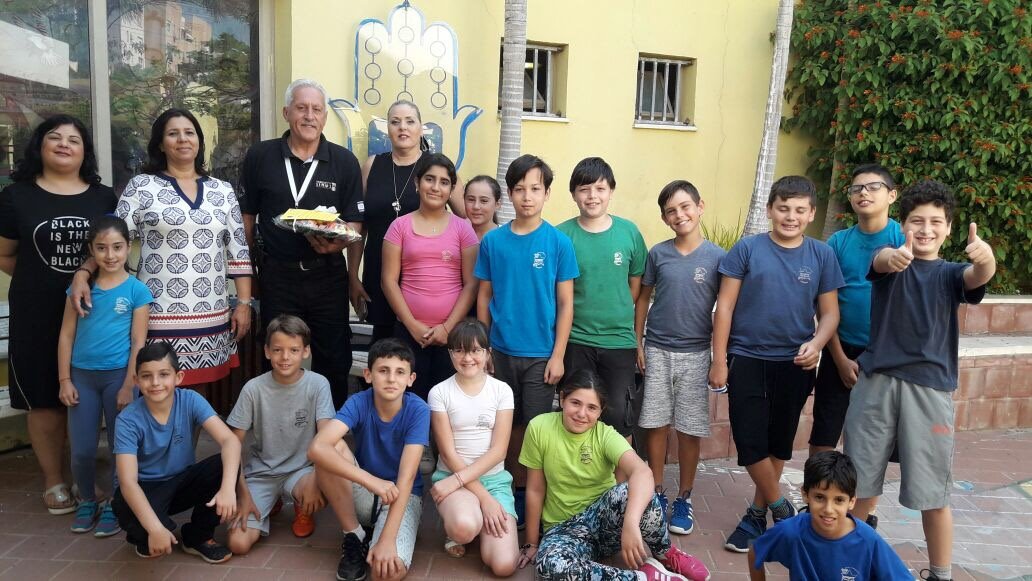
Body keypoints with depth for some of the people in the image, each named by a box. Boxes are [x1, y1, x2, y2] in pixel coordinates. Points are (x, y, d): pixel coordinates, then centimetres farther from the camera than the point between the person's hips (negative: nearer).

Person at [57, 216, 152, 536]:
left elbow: (138, 342, -6)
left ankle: (115, 506, 22)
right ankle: (87, 502, 30)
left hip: (118, 375, -2)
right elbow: (66, 335, 5)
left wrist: (129, 386, -9)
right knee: (81, 450, 8)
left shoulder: (136, 290, -5)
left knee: (121, 446, 6)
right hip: (82, 375, 3)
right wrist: (64, 380, 1)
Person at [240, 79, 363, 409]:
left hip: (328, 274, 0)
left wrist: (337, 243, -21)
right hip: (277, 274, 0)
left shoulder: (344, 162, 1)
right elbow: (246, 217, 9)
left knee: (334, 360, 9)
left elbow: (355, 222, 0)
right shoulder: (260, 156, 2)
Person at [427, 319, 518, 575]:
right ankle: (453, 528, 2)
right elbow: (448, 453, -8)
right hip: (452, 475, -1)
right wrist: (483, 497, -15)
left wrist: (457, 480, -17)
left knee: (504, 565, -17)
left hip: (494, 477, 2)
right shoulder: (439, 393, -5)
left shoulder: (502, 391, -1)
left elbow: (498, 450, -5)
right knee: (464, 527, -37)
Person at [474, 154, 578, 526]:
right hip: (502, 351, 2)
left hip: (541, 354, -2)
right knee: (510, 424, 13)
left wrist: (558, 355, -7)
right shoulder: (493, 241, 0)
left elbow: (565, 303, -4)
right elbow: (484, 296, 5)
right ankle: (513, 489, 29)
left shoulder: (558, 242, -6)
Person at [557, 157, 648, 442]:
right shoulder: (561, 235, -5)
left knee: (619, 414, 7)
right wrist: (580, 319, -3)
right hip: (575, 341, -1)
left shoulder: (629, 232, -1)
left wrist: (615, 316, 4)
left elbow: (636, 285, 8)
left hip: (620, 340, 1)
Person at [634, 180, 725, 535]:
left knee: (690, 430, 6)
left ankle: (684, 499, 21)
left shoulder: (717, 256, -3)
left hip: (695, 354, -1)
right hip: (656, 351, 1)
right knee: (655, 424, 7)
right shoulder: (658, 254, 1)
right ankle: (656, 493, 22)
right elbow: (643, 299, 9)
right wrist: (638, 343, 4)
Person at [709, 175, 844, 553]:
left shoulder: (821, 255, 2)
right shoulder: (747, 249, -4)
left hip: (794, 365, 2)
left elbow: (829, 313, 5)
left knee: (779, 444, 12)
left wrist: (816, 344, -16)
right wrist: (719, 360, -6)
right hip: (747, 360, -2)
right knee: (751, 442, -2)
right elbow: (725, 307, -3)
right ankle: (781, 508, 21)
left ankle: (757, 513, 29)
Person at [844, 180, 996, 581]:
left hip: (929, 386, 0)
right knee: (860, 480, 10)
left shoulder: (950, 274, 6)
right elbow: (881, 260, -21)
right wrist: (893, 256, -47)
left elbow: (978, 277, -18)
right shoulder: (890, 262, 4)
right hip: (876, 381, 0)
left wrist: (985, 257, -43)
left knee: (932, 492, 3)